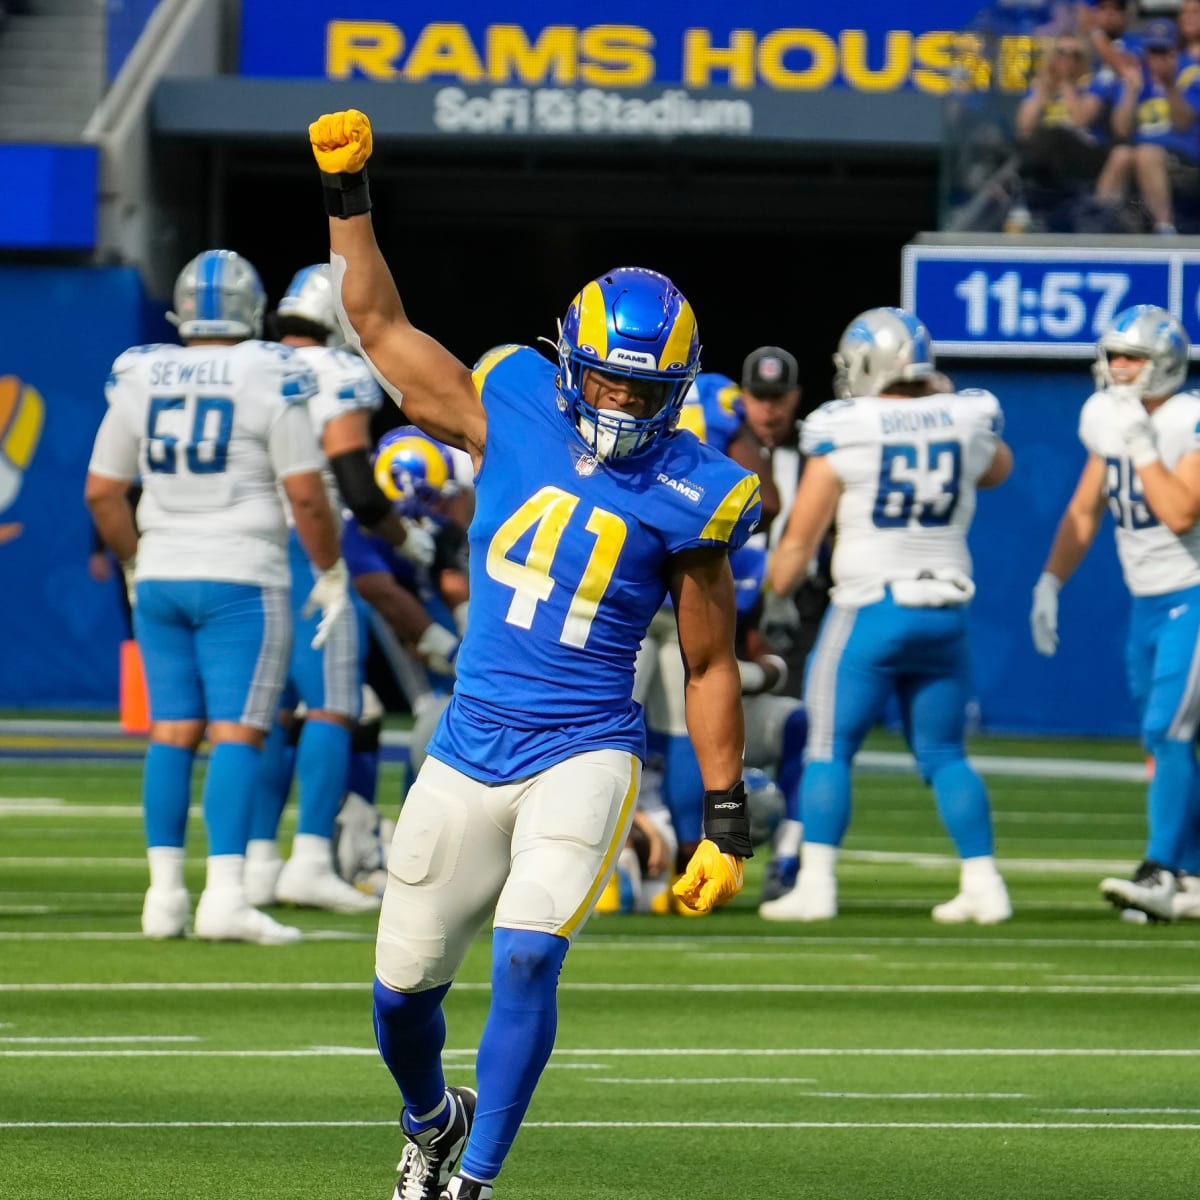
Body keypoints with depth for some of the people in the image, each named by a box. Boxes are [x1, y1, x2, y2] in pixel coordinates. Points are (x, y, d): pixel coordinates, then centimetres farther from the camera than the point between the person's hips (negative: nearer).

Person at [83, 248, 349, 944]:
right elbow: (306, 495, -10)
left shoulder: (140, 381, 4)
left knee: (173, 731, 9)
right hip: (241, 580, -4)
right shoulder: (269, 383, -9)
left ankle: (165, 892, 9)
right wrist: (333, 574, 3)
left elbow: (102, 492, 8)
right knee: (236, 732, -6)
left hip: (162, 579, 4)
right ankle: (225, 896, -14)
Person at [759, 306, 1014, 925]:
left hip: (870, 611, -4)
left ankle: (815, 885, 0)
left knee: (830, 748, 5)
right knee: (943, 754, 13)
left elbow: (798, 541, -4)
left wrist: (766, 594, 12)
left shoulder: (844, 438, -9)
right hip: (946, 613, 4)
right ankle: (983, 884, 8)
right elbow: (998, 470, 27)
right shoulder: (965, 425, 1)